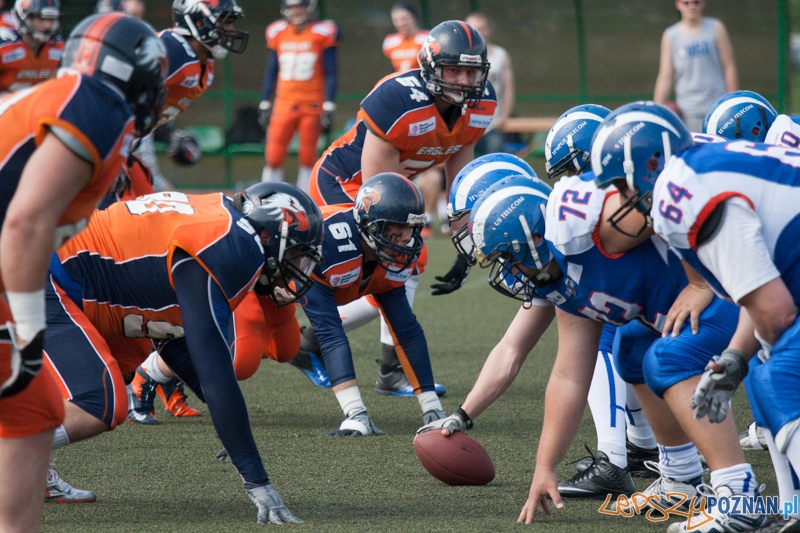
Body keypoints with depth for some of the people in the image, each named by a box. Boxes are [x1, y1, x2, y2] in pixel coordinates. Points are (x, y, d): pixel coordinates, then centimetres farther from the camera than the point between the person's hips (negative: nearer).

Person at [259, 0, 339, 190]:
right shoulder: (277, 33, 7)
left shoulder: (322, 33, -4)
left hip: (312, 106, -3)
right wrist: (264, 104, 12)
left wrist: (328, 108, -9)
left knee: (307, 158, 2)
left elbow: (331, 74, -3)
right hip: (284, 104, 3)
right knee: (273, 158, -3)